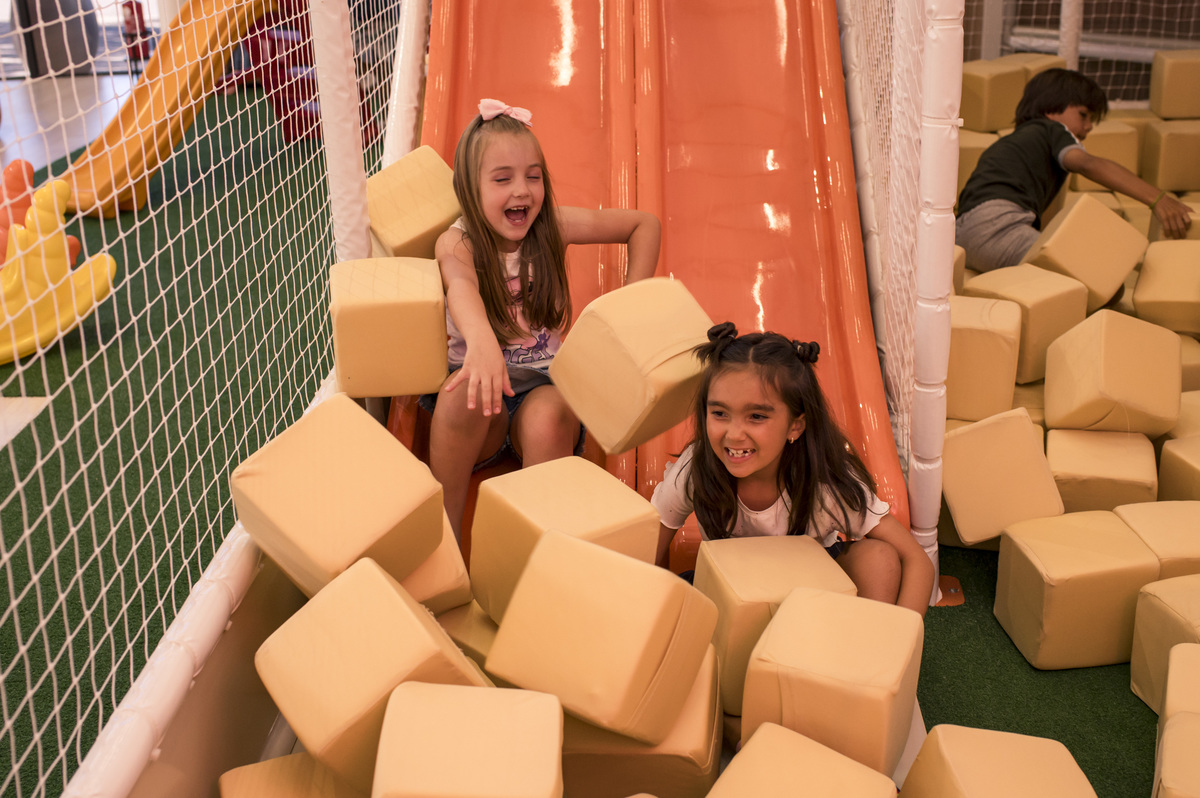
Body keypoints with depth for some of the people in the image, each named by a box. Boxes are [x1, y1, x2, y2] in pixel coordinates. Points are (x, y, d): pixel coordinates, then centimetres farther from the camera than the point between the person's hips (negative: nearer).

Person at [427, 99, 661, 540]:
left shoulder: (554, 227, -3)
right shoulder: (456, 242, -11)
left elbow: (645, 223, 8)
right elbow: (461, 286, -37)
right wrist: (481, 342, -61)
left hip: (543, 385, 1)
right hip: (482, 389, -1)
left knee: (547, 418, -34)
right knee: (463, 392, -35)